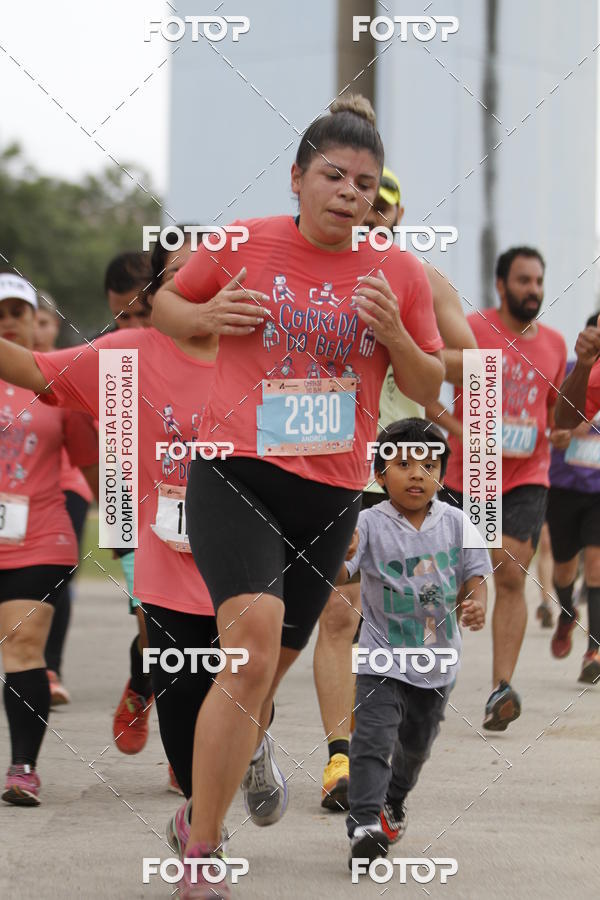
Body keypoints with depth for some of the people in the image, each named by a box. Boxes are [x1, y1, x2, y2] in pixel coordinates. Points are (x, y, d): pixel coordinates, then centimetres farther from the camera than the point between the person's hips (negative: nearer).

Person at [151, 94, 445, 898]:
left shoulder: (399, 273, 6)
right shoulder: (242, 245, 0)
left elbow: (429, 389, 11)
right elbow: (164, 305, 15)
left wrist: (394, 334, -10)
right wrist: (204, 315, -8)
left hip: (331, 493, 4)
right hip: (234, 471, -4)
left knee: (276, 657, 17)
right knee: (253, 641, -24)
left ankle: (252, 742, 57)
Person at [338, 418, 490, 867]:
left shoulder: (456, 523, -6)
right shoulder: (370, 524, -15)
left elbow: (474, 576, 2)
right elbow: (338, 576, -25)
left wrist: (476, 603, -19)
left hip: (438, 661, 4)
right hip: (382, 657, -4)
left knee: (416, 742, 22)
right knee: (373, 738, -19)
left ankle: (394, 800, 49)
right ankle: (365, 822, -22)